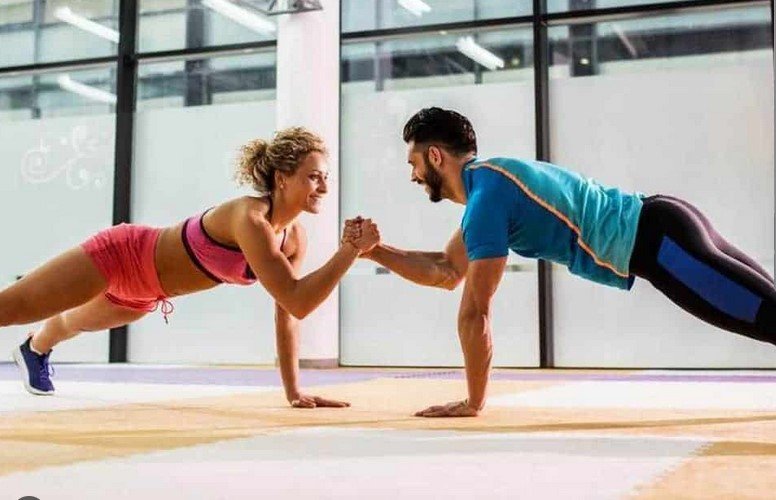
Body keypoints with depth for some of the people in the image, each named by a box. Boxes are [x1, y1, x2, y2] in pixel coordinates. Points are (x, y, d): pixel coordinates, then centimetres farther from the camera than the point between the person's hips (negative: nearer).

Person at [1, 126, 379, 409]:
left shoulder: (295, 237, -14)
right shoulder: (250, 218, -39)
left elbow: (286, 315, -9)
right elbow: (297, 302, -46)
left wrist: (293, 391, -12)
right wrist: (352, 249, -47)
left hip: (143, 289, 8)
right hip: (119, 255, -8)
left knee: (74, 323, 38)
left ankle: (34, 350, 70)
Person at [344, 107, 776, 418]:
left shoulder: (487, 197, -13)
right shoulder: (489, 183, 18)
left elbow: (475, 313, -11)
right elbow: (447, 271, 25)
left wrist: (473, 403, -2)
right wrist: (375, 251, 16)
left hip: (658, 241, -9)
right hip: (662, 224, 9)